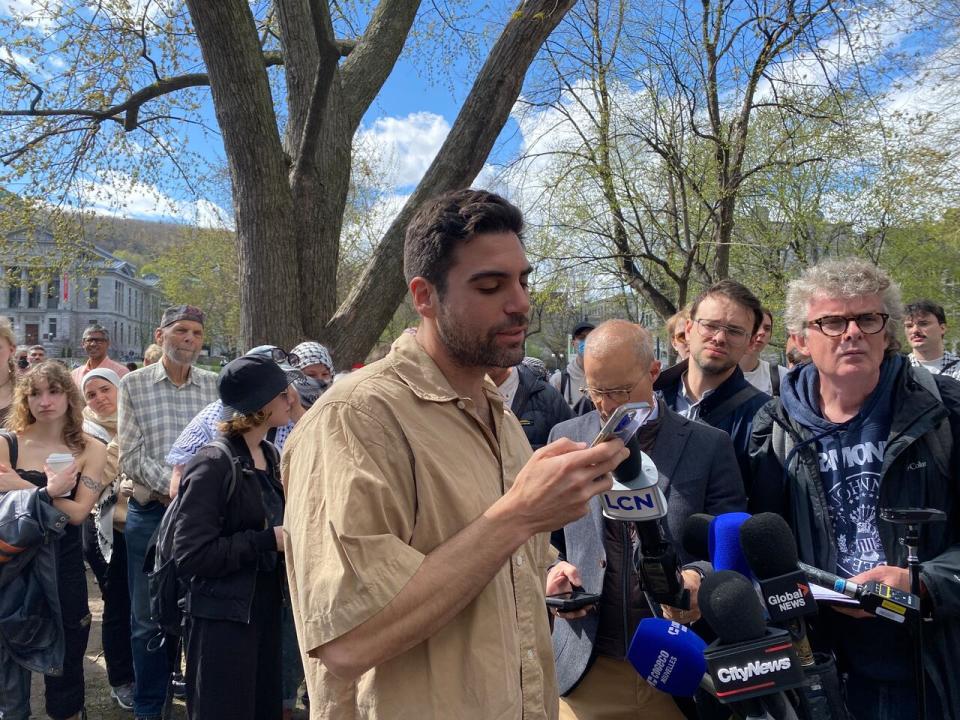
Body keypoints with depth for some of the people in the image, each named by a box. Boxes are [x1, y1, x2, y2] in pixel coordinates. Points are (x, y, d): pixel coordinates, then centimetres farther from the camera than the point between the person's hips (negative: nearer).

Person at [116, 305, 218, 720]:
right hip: (151, 513, -1)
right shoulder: (133, 385, 1)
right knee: (148, 616, 9)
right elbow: (131, 455, -5)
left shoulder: (214, 385, 5)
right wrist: (174, 485, -15)